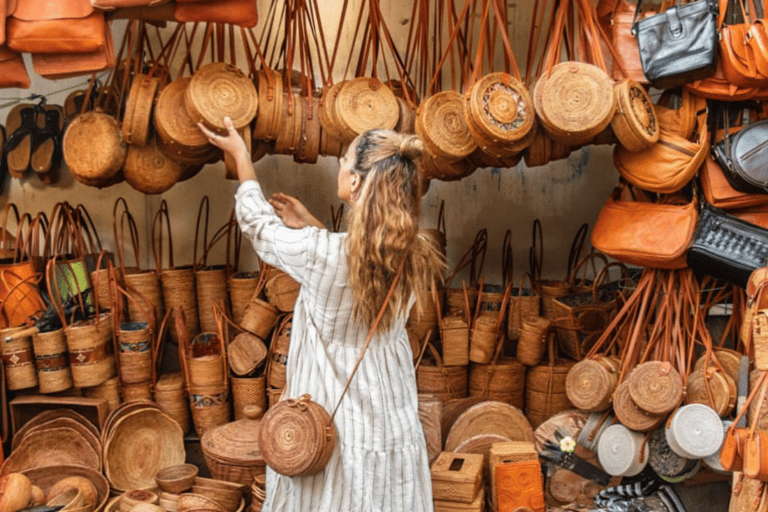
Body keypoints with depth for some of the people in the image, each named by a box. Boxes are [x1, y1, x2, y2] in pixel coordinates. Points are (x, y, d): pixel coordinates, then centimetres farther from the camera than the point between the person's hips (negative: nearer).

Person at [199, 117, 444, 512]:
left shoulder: (320, 253, -24)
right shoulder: (413, 259, -10)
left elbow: (258, 224, -4)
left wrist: (240, 154, 10)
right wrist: (309, 226, 18)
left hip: (334, 433, -4)